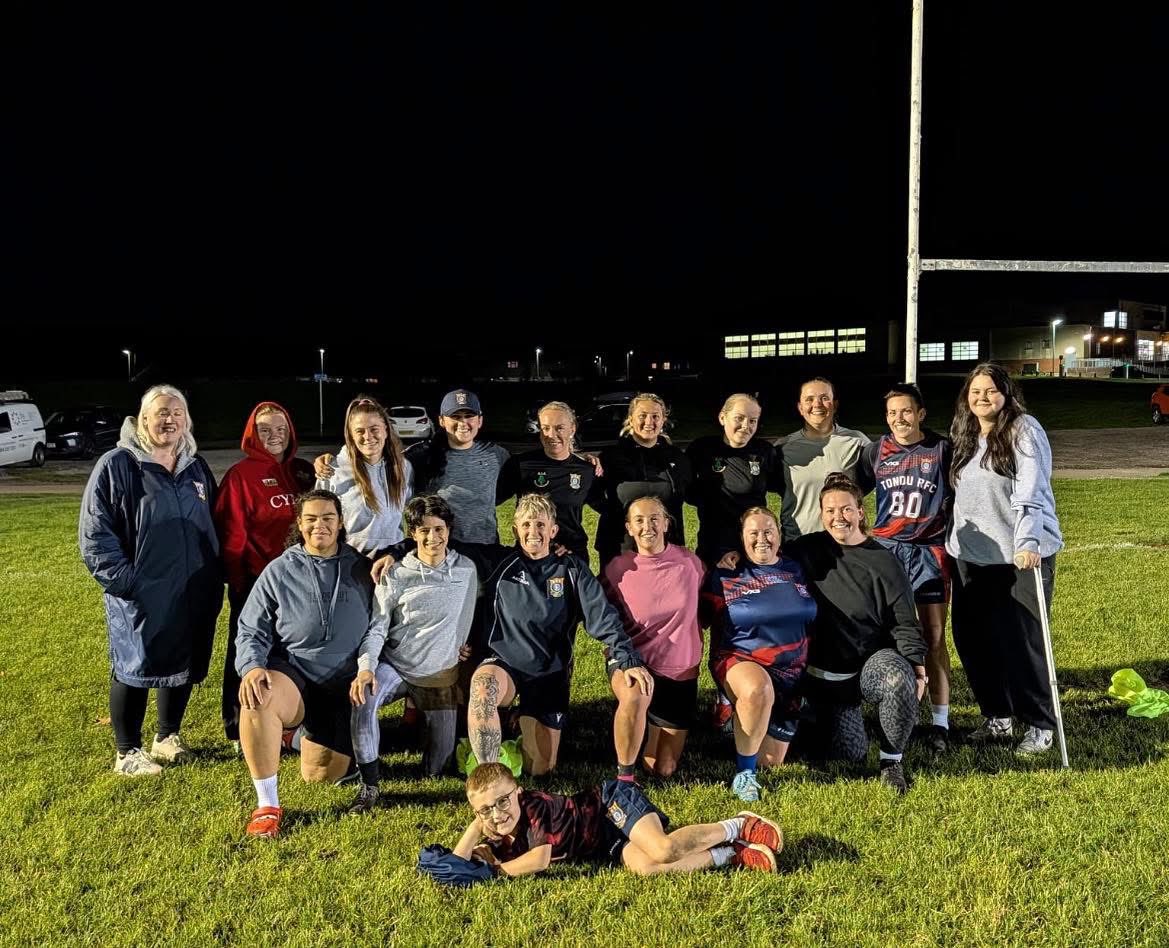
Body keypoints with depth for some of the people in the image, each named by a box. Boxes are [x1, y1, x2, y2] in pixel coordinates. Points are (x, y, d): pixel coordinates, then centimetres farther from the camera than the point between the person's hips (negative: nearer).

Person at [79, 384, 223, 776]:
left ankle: (168, 736, 33)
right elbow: (94, 532, -9)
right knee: (134, 670, 3)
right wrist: (122, 580, -15)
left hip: (193, 595, 6)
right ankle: (127, 753, 16)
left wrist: (215, 580, 11)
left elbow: (213, 526, 18)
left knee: (184, 666, 14)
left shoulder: (197, 467, 11)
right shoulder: (116, 465, -8)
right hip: (140, 597, -6)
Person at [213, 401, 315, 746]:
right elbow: (232, 534, -10)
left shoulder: (303, 472, 10)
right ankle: (242, 730, 17)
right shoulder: (240, 475, -7)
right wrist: (240, 584, -12)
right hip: (255, 583, -5)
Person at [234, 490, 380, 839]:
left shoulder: (361, 569, 5)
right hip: (291, 673, -1)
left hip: (342, 684, 1)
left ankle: (308, 735, 34)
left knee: (321, 775, -3)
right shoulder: (279, 571, 3)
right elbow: (251, 632, 1)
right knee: (258, 698, -36)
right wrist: (252, 667, -17)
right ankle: (267, 804, -22)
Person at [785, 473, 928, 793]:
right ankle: (820, 722, 33)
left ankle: (892, 761, -14)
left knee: (900, 679, -37)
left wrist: (917, 664, -21)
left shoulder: (883, 562, -6)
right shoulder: (807, 550, 0)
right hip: (823, 673, 2)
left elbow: (904, 622, -6)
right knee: (849, 753, -5)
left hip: (873, 661, -2)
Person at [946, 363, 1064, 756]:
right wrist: (952, 541, 14)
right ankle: (998, 716, 26)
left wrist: (1028, 541, -31)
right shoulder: (964, 436, 11)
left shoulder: (1025, 430, -9)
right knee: (972, 638, 9)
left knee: (1023, 642, -2)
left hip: (1023, 554, -6)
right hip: (972, 555, 6)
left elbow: (1030, 492, -20)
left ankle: (1039, 726, 14)